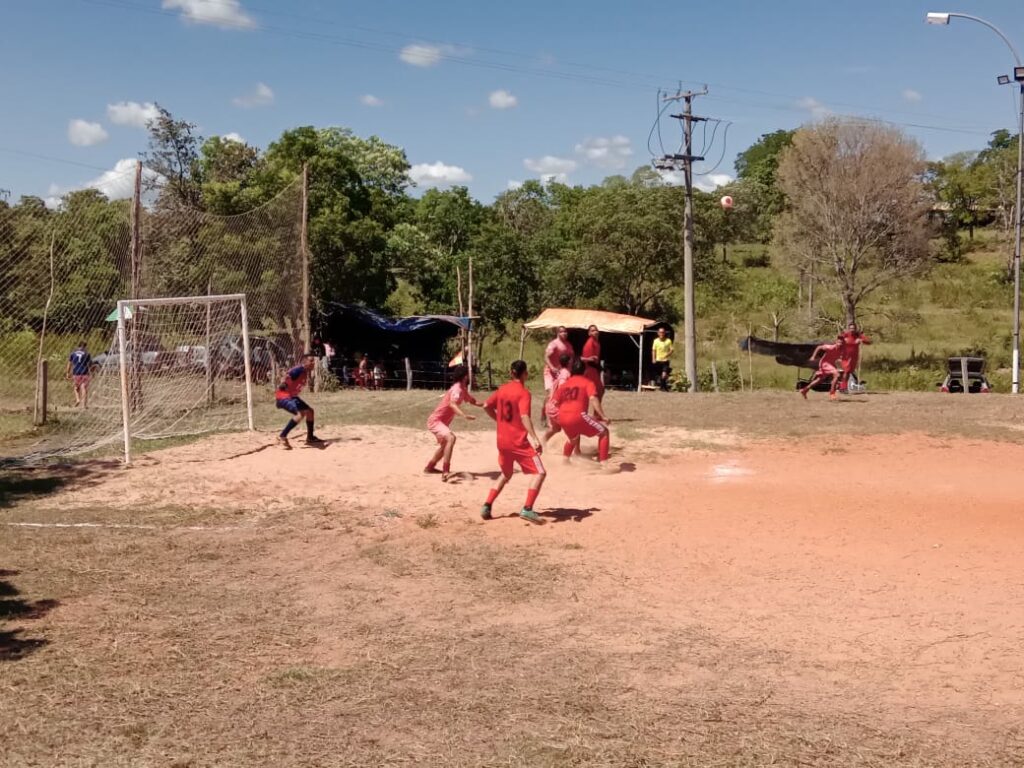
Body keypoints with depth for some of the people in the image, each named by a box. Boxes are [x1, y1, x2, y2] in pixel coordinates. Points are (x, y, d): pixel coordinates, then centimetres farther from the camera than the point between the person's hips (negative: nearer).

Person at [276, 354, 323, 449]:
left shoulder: (306, 373, 8)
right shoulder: (299, 370, -21)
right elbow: (286, 375, -38)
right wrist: (283, 383, -50)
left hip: (293, 396, 11)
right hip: (284, 396, -11)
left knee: (309, 411, 19)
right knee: (301, 413, -29)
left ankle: (310, 437, 35)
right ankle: (282, 436, -24)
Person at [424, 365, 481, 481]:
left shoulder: (463, 389, 6)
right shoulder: (457, 388, -24)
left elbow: (472, 400, 20)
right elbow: (452, 404, -42)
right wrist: (464, 415, -57)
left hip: (442, 421, 11)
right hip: (435, 420, -11)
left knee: (445, 444, 28)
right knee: (451, 438, -32)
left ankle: (429, 467, 48)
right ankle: (446, 472, -37)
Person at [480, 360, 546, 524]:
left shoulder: (502, 389, 8)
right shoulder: (523, 392, -12)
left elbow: (487, 406, 16)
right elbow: (524, 417, -25)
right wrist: (534, 438, -32)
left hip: (502, 441, 7)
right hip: (520, 441, -7)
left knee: (506, 475, 25)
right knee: (539, 473, -4)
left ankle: (487, 506, 14)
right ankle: (527, 509, -17)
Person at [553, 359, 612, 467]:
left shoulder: (565, 383, 22)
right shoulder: (588, 382, 8)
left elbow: (555, 402, 19)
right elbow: (593, 399, -10)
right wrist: (603, 416, -13)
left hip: (562, 418, 6)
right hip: (578, 416, -6)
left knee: (573, 437, 37)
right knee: (604, 433, 8)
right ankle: (603, 463, -2)